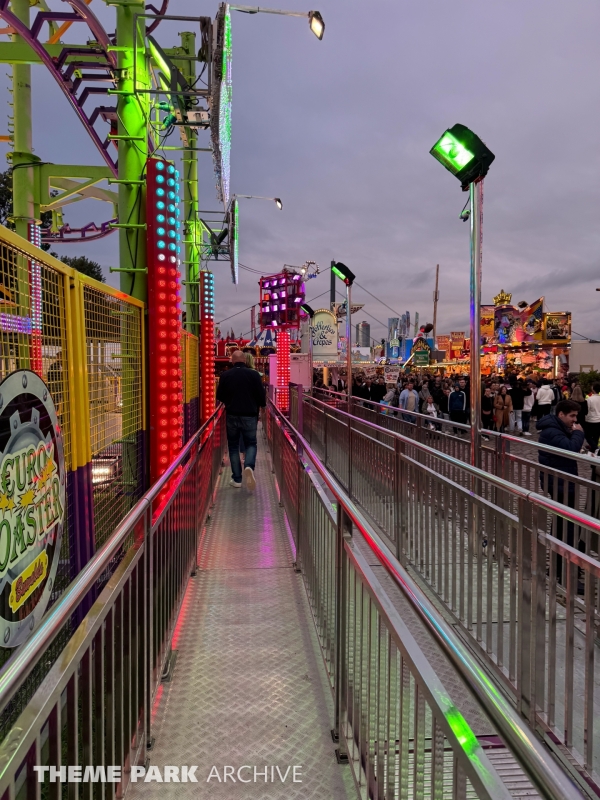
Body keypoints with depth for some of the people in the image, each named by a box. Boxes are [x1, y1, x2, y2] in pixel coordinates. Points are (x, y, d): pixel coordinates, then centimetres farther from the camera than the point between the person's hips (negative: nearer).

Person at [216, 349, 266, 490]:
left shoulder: (225, 375, -4)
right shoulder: (254, 374, -7)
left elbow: (219, 396, 5)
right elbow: (261, 395, -5)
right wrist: (261, 406, 17)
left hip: (232, 416, 1)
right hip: (250, 415, -1)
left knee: (233, 446, 13)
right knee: (251, 444, 13)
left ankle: (237, 479, 10)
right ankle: (249, 466, -16)